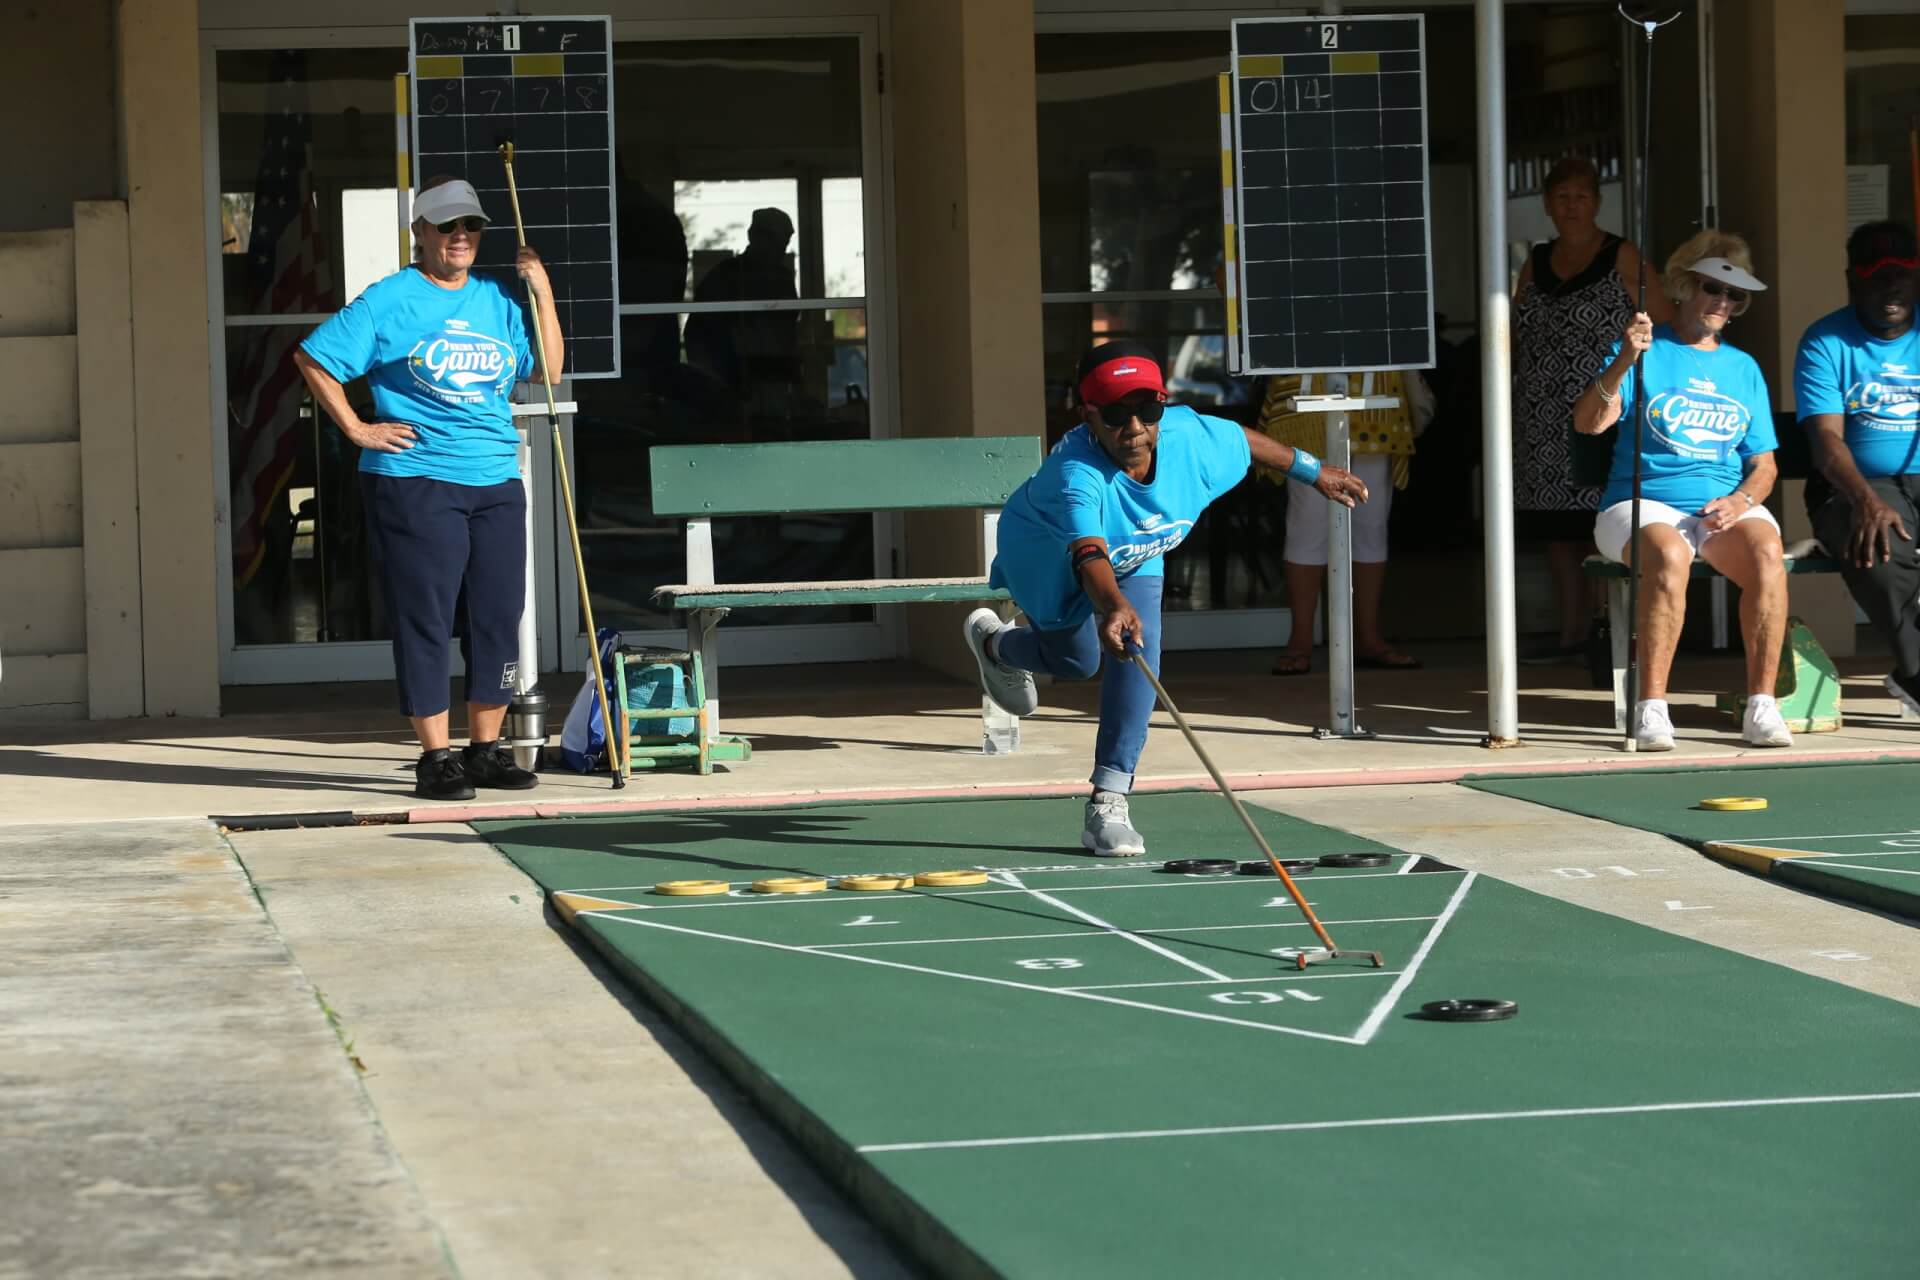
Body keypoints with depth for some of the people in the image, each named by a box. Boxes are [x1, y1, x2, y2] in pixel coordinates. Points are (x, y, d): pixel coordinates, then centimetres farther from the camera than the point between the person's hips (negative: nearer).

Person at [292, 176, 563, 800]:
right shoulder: (389, 301, -3)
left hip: (496, 481, 5)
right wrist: (357, 428, -5)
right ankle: (435, 757, 2)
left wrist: (543, 292, 5)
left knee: (498, 617, 6)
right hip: (415, 481, -5)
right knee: (425, 619, -3)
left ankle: (486, 749, 17)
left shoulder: (498, 299, 12)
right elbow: (311, 357, -2)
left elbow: (547, 370, 12)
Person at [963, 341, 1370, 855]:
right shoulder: (1076, 474, -47)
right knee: (1074, 662, 15)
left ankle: (1108, 801, -15)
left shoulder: (1189, 436, -32)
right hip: (1049, 558, -3)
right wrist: (1114, 607, -84)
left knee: (1138, 647, -20)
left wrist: (1314, 472, 5)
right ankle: (994, 642, 51)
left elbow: (1245, 440, -9)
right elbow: (1089, 554, -64)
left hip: (1134, 555, 3)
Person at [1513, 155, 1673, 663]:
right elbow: (1515, 334, 22)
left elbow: (1667, 327, -4)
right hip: (1545, 423, 6)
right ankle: (1571, 632, 15)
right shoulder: (1536, 264, 16)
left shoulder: (1622, 259, -1)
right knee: (1557, 529, 7)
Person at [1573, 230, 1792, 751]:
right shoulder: (1645, 352, 8)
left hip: (1725, 507, 3)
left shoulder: (1743, 368, 20)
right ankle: (1651, 708, -33)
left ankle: (1761, 704, -27)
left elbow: (1763, 464, 17)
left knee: (1767, 552, -30)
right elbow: (1588, 422, -7)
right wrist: (1623, 362, -22)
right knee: (1668, 556, -37)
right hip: (1643, 503, -3)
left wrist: (1742, 499, -5)